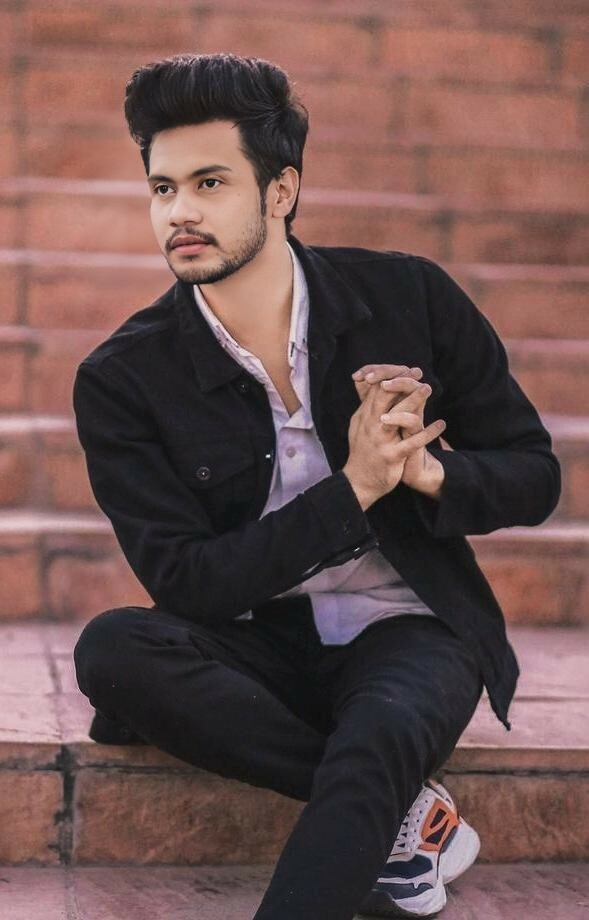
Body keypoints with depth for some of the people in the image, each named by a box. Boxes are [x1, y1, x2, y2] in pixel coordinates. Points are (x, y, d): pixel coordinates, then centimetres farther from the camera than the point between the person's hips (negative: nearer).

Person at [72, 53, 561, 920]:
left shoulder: (409, 296, -5)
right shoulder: (124, 378, -8)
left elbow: (534, 476, 3)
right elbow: (183, 581, -13)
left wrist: (425, 472, -20)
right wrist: (352, 489, -21)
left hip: (405, 630, -1)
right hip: (255, 648, 2)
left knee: (374, 743, -36)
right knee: (112, 648, -30)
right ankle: (401, 812, -18)